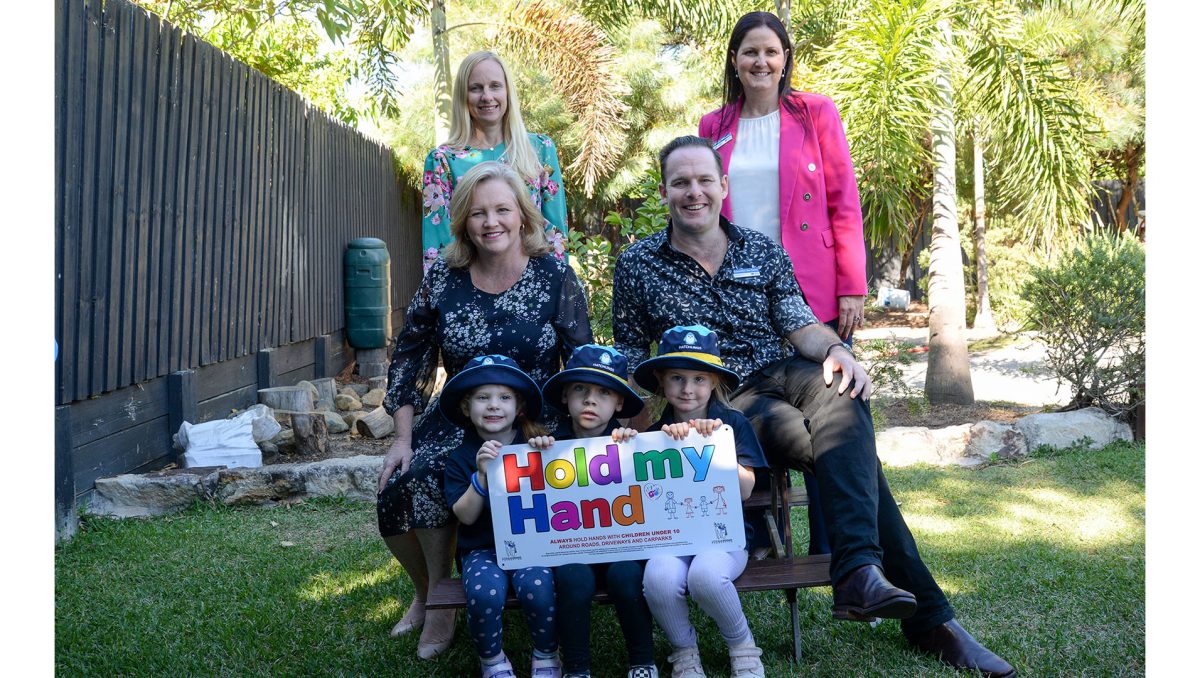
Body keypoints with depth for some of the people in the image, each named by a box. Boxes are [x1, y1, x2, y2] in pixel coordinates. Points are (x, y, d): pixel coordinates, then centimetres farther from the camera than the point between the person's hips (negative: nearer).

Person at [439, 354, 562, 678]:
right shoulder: (460, 458, 3)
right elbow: (466, 516, -6)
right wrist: (481, 475, -20)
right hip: (483, 548, 0)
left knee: (536, 585, -31)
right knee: (485, 591, -31)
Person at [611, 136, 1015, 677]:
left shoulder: (763, 253, 13)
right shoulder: (636, 266, 6)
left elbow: (798, 325, 7)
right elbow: (631, 360, 7)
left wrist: (836, 350, -17)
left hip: (785, 374, 3)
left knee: (841, 399, -36)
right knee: (853, 451, -30)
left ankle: (858, 573, -46)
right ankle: (927, 615, -28)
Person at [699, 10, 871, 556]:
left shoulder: (815, 113, 5)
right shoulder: (715, 128, 11)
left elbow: (845, 204, 1)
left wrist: (852, 286, -6)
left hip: (813, 294, -2)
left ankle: (829, 547, 15)